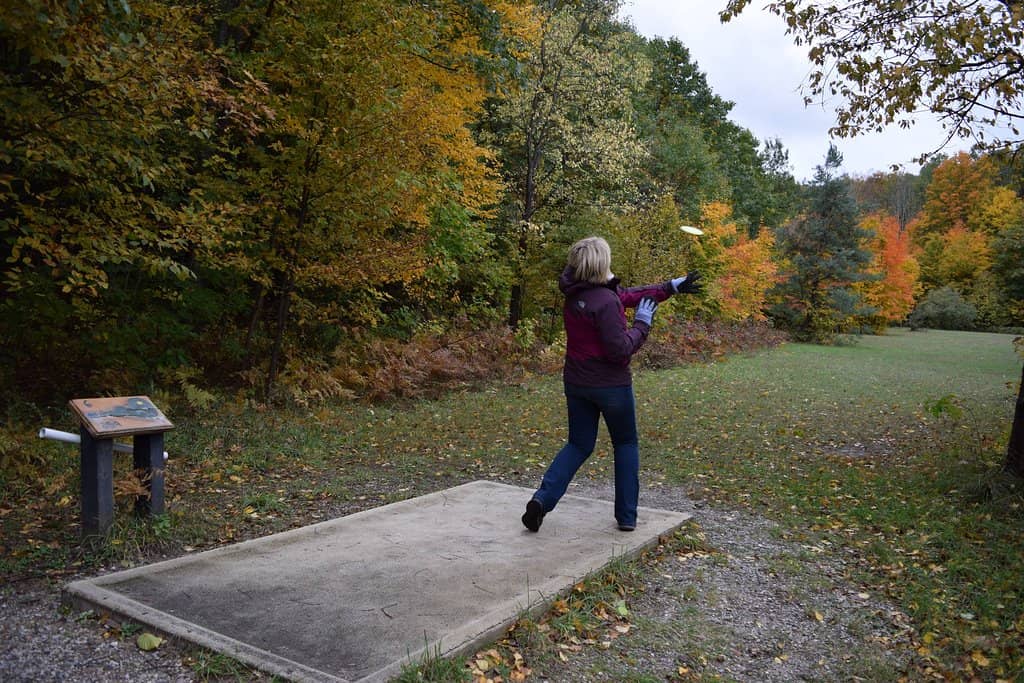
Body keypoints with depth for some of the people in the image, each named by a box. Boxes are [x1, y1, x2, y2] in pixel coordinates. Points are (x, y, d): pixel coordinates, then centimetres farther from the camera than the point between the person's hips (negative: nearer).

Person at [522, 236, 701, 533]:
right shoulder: (606, 301, -23)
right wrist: (642, 323, -10)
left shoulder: (575, 295, 4)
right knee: (626, 444, 16)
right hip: (611, 385, -6)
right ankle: (627, 516, 18)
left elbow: (627, 295, 12)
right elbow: (619, 349, -24)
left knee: (579, 444, 17)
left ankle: (543, 498, -2)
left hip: (576, 383, 6)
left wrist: (671, 287, 15)